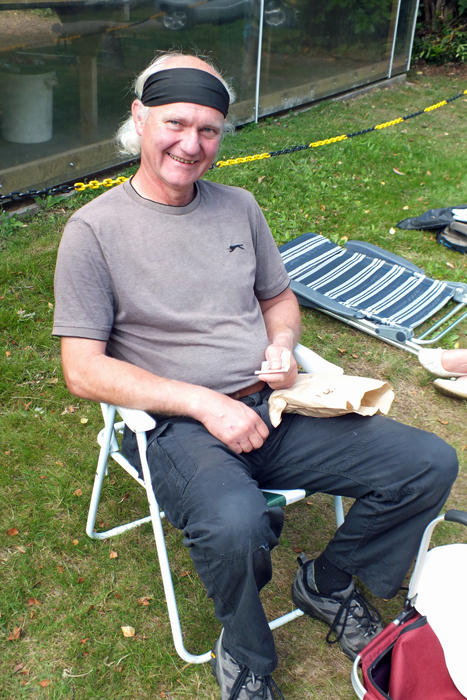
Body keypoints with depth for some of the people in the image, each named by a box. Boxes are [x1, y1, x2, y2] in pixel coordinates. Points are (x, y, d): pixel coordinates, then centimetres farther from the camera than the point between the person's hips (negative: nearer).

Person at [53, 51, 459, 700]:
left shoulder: (239, 206, 12)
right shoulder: (95, 229, -5)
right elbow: (84, 370, -9)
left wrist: (282, 346, -1)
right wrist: (205, 402, -17)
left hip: (273, 406, 6)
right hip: (177, 427, -5)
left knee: (430, 464, -8)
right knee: (233, 524, -38)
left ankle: (328, 582, 17)